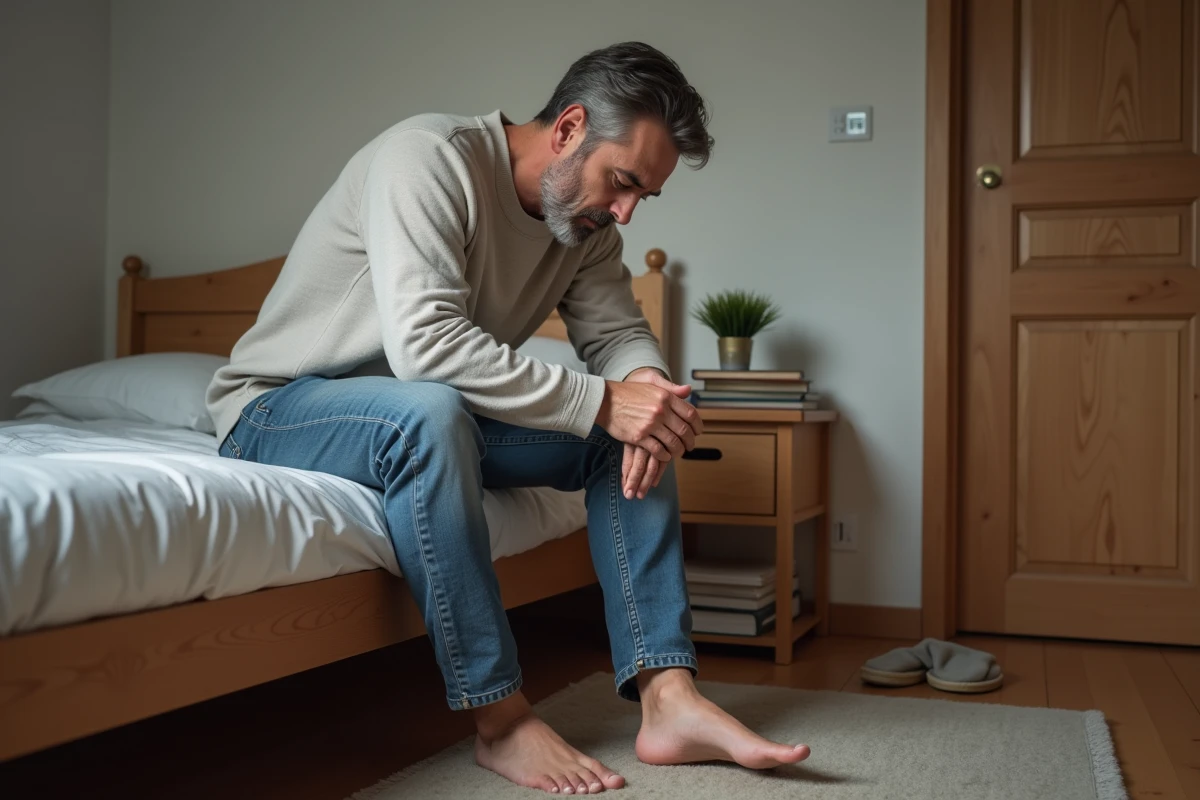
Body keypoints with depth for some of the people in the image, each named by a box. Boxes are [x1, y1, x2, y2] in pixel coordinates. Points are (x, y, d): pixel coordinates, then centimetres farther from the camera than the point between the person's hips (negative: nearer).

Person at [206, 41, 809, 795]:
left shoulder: (586, 222, 0)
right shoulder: (427, 158, -25)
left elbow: (619, 333, -1)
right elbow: (425, 341, -36)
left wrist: (646, 385, -25)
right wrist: (601, 402, -36)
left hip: (429, 419, 7)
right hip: (276, 406, -7)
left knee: (632, 433, -9)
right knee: (429, 411, -40)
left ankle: (667, 696, -16)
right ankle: (502, 721, -29)